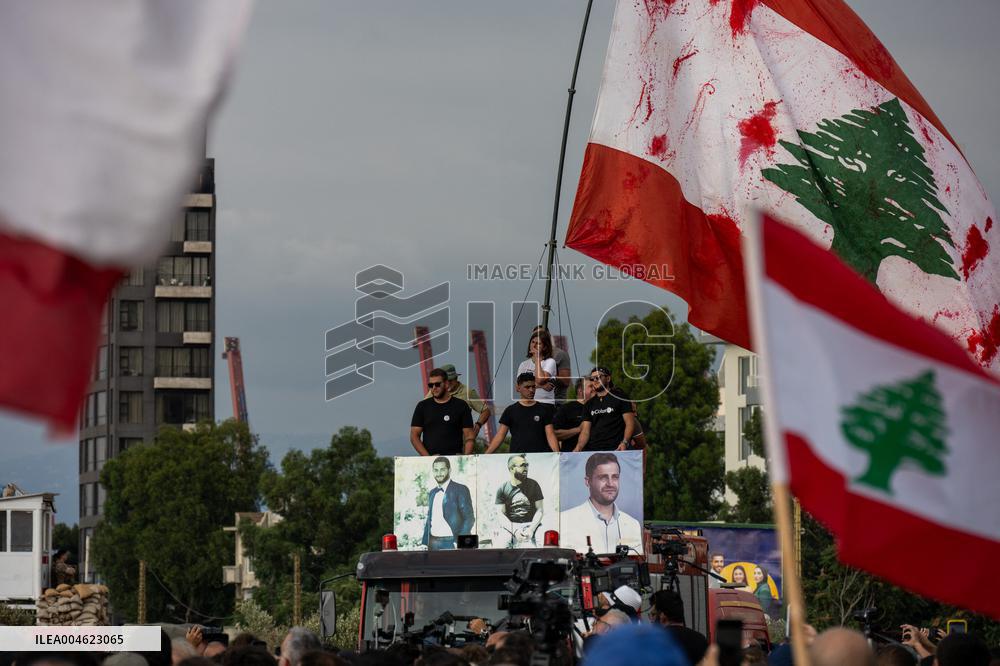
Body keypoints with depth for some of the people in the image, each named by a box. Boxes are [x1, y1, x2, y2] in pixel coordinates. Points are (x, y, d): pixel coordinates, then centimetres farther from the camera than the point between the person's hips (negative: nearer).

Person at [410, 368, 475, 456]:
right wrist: (428, 457, -6)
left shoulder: (460, 405, 8)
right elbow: (414, 436, 8)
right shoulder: (423, 406, 12)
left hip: (454, 458, -1)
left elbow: (469, 436, 5)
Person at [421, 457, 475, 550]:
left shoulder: (461, 490, -2)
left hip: (451, 543, -5)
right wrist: (424, 544, 12)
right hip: (433, 544, 5)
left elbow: (469, 518, -7)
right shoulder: (432, 493, 17)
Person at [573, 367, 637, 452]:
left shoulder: (619, 397, 6)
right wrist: (578, 448, -7)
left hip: (613, 449, -4)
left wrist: (624, 443, -17)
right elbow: (585, 431, 12)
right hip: (592, 450, 4)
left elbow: (630, 423, -1)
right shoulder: (589, 404, 19)